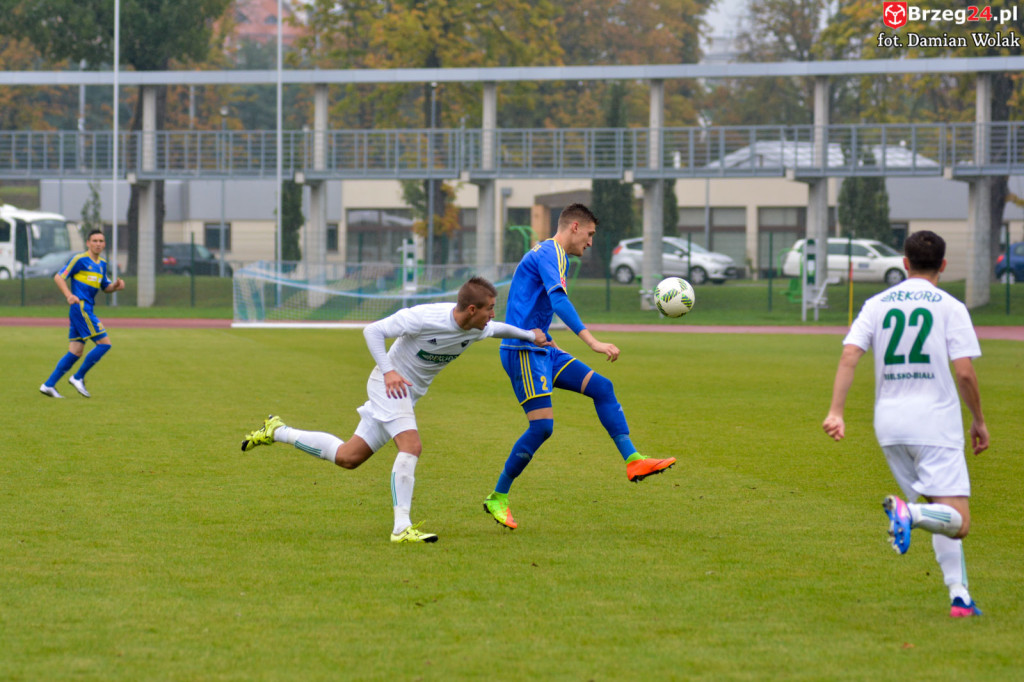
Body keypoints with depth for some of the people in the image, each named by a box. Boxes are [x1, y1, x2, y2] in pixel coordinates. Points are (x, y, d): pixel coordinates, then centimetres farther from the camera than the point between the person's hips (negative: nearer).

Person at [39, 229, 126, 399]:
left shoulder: (101, 264, 18)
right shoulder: (79, 259, -5)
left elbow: (106, 287, 26)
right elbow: (59, 277, -6)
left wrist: (116, 285, 3)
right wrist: (69, 295, -20)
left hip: (87, 310, 9)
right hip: (80, 307, -9)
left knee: (75, 353, 5)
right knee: (104, 343, -11)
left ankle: (48, 385, 6)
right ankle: (78, 378, -4)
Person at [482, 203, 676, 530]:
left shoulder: (551, 254, 19)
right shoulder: (550, 254, -13)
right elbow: (559, 300, -30)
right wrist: (592, 342, -38)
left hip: (541, 349, 10)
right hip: (522, 351, -10)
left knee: (601, 387, 1)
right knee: (542, 426, -14)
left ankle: (633, 460, -4)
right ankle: (497, 498, -3)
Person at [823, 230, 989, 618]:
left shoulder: (877, 305, 9)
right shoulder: (950, 307, -2)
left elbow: (849, 356, -2)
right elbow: (965, 372, -8)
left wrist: (836, 411, -6)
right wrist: (979, 421, 5)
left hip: (889, 423, 5)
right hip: (936, 421, -5)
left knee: (941, 516, 16)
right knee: (957, 522, -9)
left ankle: (959, 593, 5)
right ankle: (909, 512, -37)